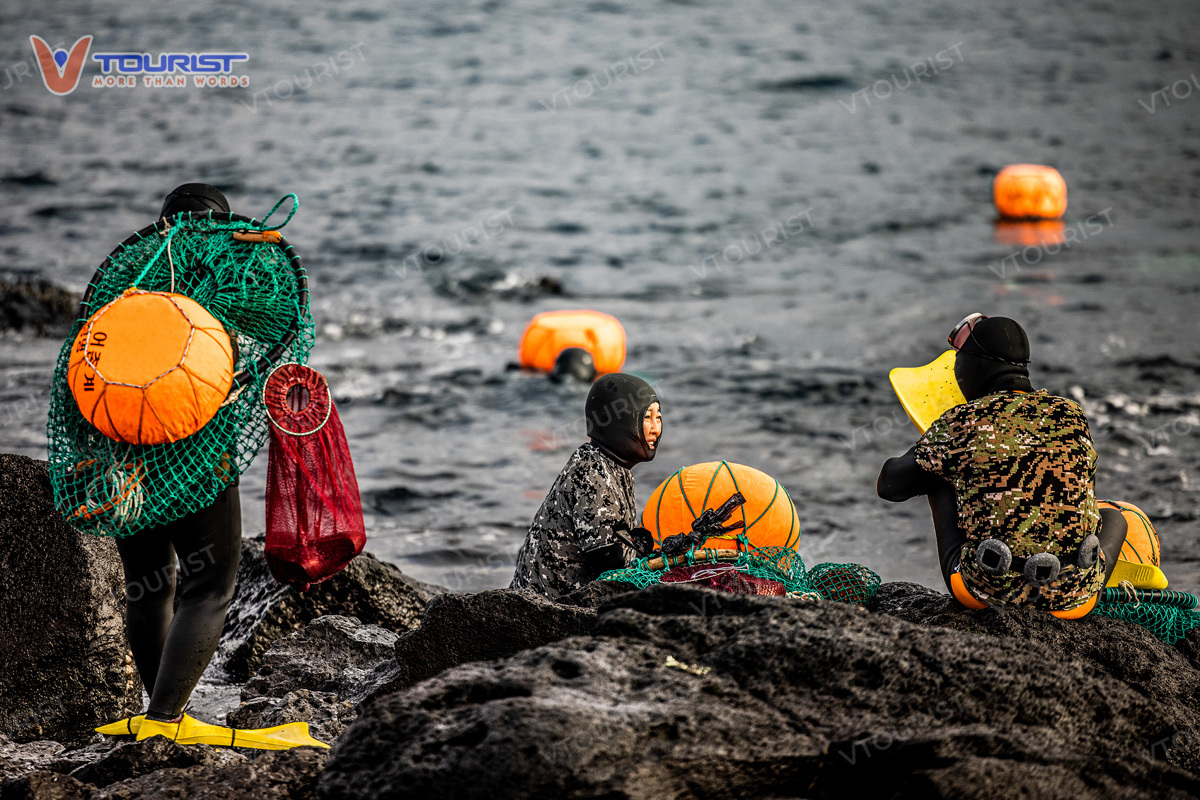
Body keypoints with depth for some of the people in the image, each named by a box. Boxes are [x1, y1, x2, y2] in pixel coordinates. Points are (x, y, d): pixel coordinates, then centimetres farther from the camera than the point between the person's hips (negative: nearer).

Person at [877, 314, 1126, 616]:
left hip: (987, 591, -1)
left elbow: (888, 486, 12)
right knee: (1114, 515, 35)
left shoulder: (959, 423, -1)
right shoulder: (1074, 416, 7)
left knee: (936, 478, 21)